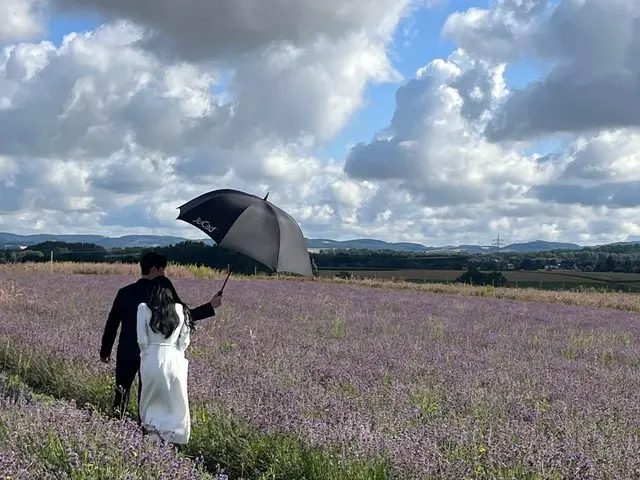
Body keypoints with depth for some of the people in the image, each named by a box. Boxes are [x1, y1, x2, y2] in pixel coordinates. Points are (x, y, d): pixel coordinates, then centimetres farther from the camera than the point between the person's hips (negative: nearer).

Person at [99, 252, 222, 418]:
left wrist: (105, 351, 10)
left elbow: (112, 323, 2)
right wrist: (211, 306, 3)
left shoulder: (125, 292, -1)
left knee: (122, 392, 12)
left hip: (126, 353, 3)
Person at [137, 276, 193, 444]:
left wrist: (147, 354, 12)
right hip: (174, 360, 1)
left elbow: (142, 340, -5)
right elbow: (185, 341, 3)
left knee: (150, 402, 17)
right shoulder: (180, 309, 0)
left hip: (151, 360, 0)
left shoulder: (144, 308, -4)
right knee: (177, 403, 11)